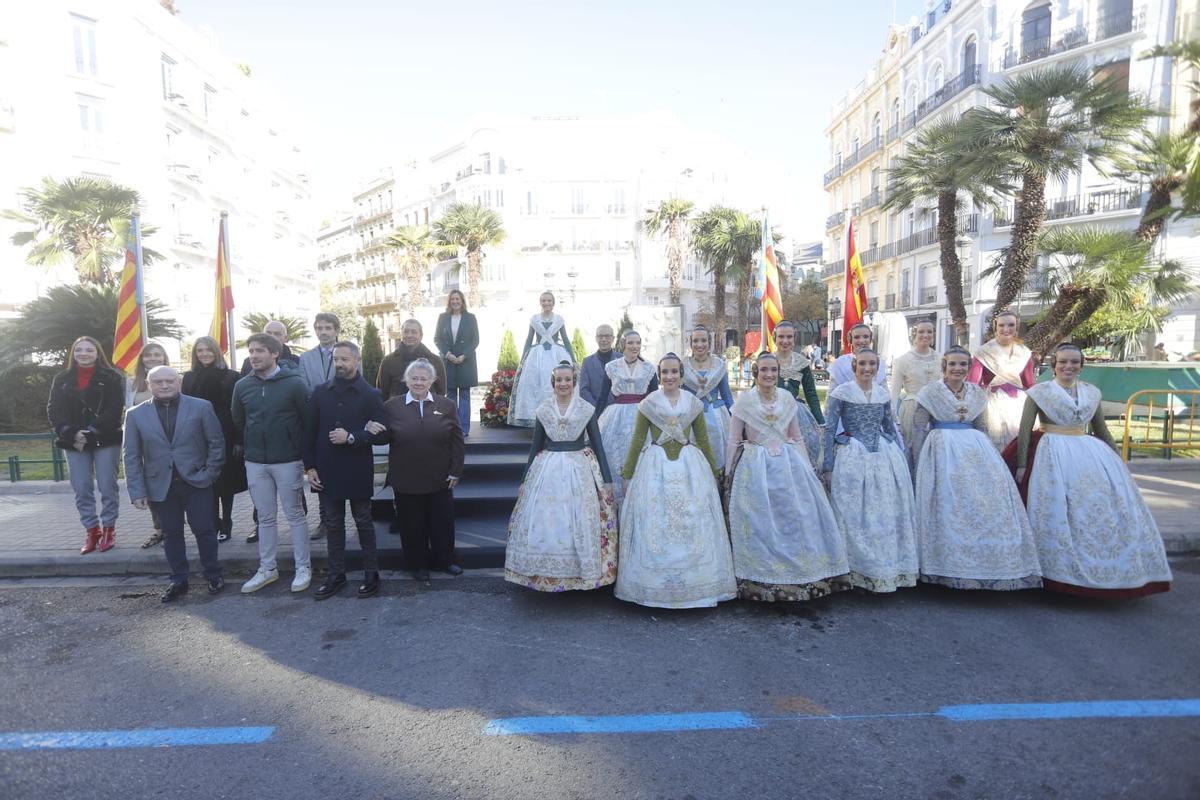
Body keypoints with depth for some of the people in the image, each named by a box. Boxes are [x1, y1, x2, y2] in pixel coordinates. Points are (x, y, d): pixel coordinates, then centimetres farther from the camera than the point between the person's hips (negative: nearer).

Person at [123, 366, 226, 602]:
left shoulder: (201, 407, -4)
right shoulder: (136, 414, 1)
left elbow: (216, 442, -1)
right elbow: (132, 456, 2)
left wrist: (209, 473, -7)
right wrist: (137, 491, -3)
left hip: (196, 481, -2)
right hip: (161, 485, 2)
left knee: (203, 529, 4)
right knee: (172, 533, 10)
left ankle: (213, 575, 19)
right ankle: (178, 581, 22)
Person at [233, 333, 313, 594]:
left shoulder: (294, 383, -10)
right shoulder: (242, 385, 2)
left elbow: (309, 420, -6)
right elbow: (238, 422, 14)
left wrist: (301, 451, -1)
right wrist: (252, 447, 14)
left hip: (288, 461, -4)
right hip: (255, 463, 4)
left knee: (295, 515, 5)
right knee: (265, 518, 13)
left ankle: (303, 568, 15)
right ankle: (267, 569, 25)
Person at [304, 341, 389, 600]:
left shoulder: (371, 395, -4)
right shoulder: (320, 392, 4)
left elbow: (382, 434, -8)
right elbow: (309, 432, 6)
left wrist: (351, 437, -19)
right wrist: (310, 467, 0)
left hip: (358, 472, -3)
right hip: (327, 470, 3)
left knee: (364, 522, 9)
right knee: (333, 524, 12)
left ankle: (371, 574, 19)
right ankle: (336, 574, 24)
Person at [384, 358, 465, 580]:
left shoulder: (446, 406, 0)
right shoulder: (391, 406, -1)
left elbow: (457, 441, 1)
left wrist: (455, 471, -3)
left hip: (440, 479, 1)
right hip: (406, 480, -1)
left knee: (443, 523, 12)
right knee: (412, 525, 11)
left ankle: (444, 560, 31)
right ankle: (418, 564, 29)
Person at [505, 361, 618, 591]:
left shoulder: (586, 409, 0)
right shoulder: (543, 409, 4)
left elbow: (597, 445, 3)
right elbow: (535, 446, 10)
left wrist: (607, 480, 0)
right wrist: (525, 480, 11)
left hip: (580, 469, -1)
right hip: (547, 469, 2)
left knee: (581, 524, 2)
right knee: (545, 524, 4)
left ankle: (583, 573, 19)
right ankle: (546, 573, 20)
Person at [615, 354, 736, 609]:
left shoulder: (694, 403, 5)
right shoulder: (648, 404, 1)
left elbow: (703, 440, 11)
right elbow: (637, 441, 4)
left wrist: (713, 472, 14)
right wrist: (627, 475, 5)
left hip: (690, 466, 1)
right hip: (656, 467, -1)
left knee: (693, 526, 4)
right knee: (654, 526, 1)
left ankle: (694, 584, 18)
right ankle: (655, 585, 15)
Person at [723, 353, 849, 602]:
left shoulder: (787, 398, 7)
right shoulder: (744, 399, -3)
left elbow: (797, 438, 14)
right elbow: (734, 441, 0)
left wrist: (806, 468, 12)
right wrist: (729, 474, -1)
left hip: (788, 465, 3)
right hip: (756, 469, -3)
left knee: (797, 518, 1)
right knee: (760, 524, 0)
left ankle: (797, 574, 16)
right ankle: (761, 580, 13)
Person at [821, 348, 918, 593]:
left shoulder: (883, 394, 7)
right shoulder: (841, 393, -7)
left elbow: (890, 428, 18)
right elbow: (829, 430, -7)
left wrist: (901, 458, 19)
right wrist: (828, 468, -9)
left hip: (884, 457, 5)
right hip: (852, 459, -4)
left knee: (887, 515, 9)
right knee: (855, 516, 2)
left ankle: (890, 568, 25)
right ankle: (859, 572, 15)